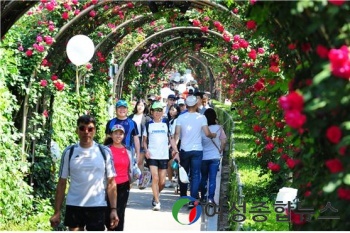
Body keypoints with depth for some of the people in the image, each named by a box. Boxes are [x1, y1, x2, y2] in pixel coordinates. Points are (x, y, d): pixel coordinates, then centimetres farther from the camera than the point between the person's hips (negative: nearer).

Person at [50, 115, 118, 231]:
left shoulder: (104, 152, 0)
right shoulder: (69, 152, 2)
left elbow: (111, 183, 2)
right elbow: (62, 183, 4)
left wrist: (113, 209, -6)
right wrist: (57, 212, 0)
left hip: (97, 207, -1)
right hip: (73, 206, 1)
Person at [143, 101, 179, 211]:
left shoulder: (166, 124, 9)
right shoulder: (148, 125, 6)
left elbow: (171, 138, 10)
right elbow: (145, 140, 11)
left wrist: (175, 149, -5)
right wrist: (146, 150, -6)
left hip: (164, 156, 2)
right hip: (152, 156, -2)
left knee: (162, 181, 3)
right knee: (155, 178, -13)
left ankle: (155, 196, 29)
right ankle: (157, 202, -9)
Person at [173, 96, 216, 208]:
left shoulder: (181, 117, -2)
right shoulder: (201, 117, -5)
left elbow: (177, 134, -7)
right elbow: (207, 133, -10)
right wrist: (213, 135, 12)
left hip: (184, 150, 2)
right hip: (197, 150, -1)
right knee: (195, 176, 0)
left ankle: (183, 198, 26)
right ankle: (192, 201, -8)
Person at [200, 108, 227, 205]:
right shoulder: (219, 128, -6)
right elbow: (224, 141, -6)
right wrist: (220, 151, 8)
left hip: (203, 157, 1)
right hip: (215, 156, -1)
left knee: (204, 178, 15)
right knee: (212, 178, 1)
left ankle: (203, 197, 20)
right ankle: (211, 198, -5)